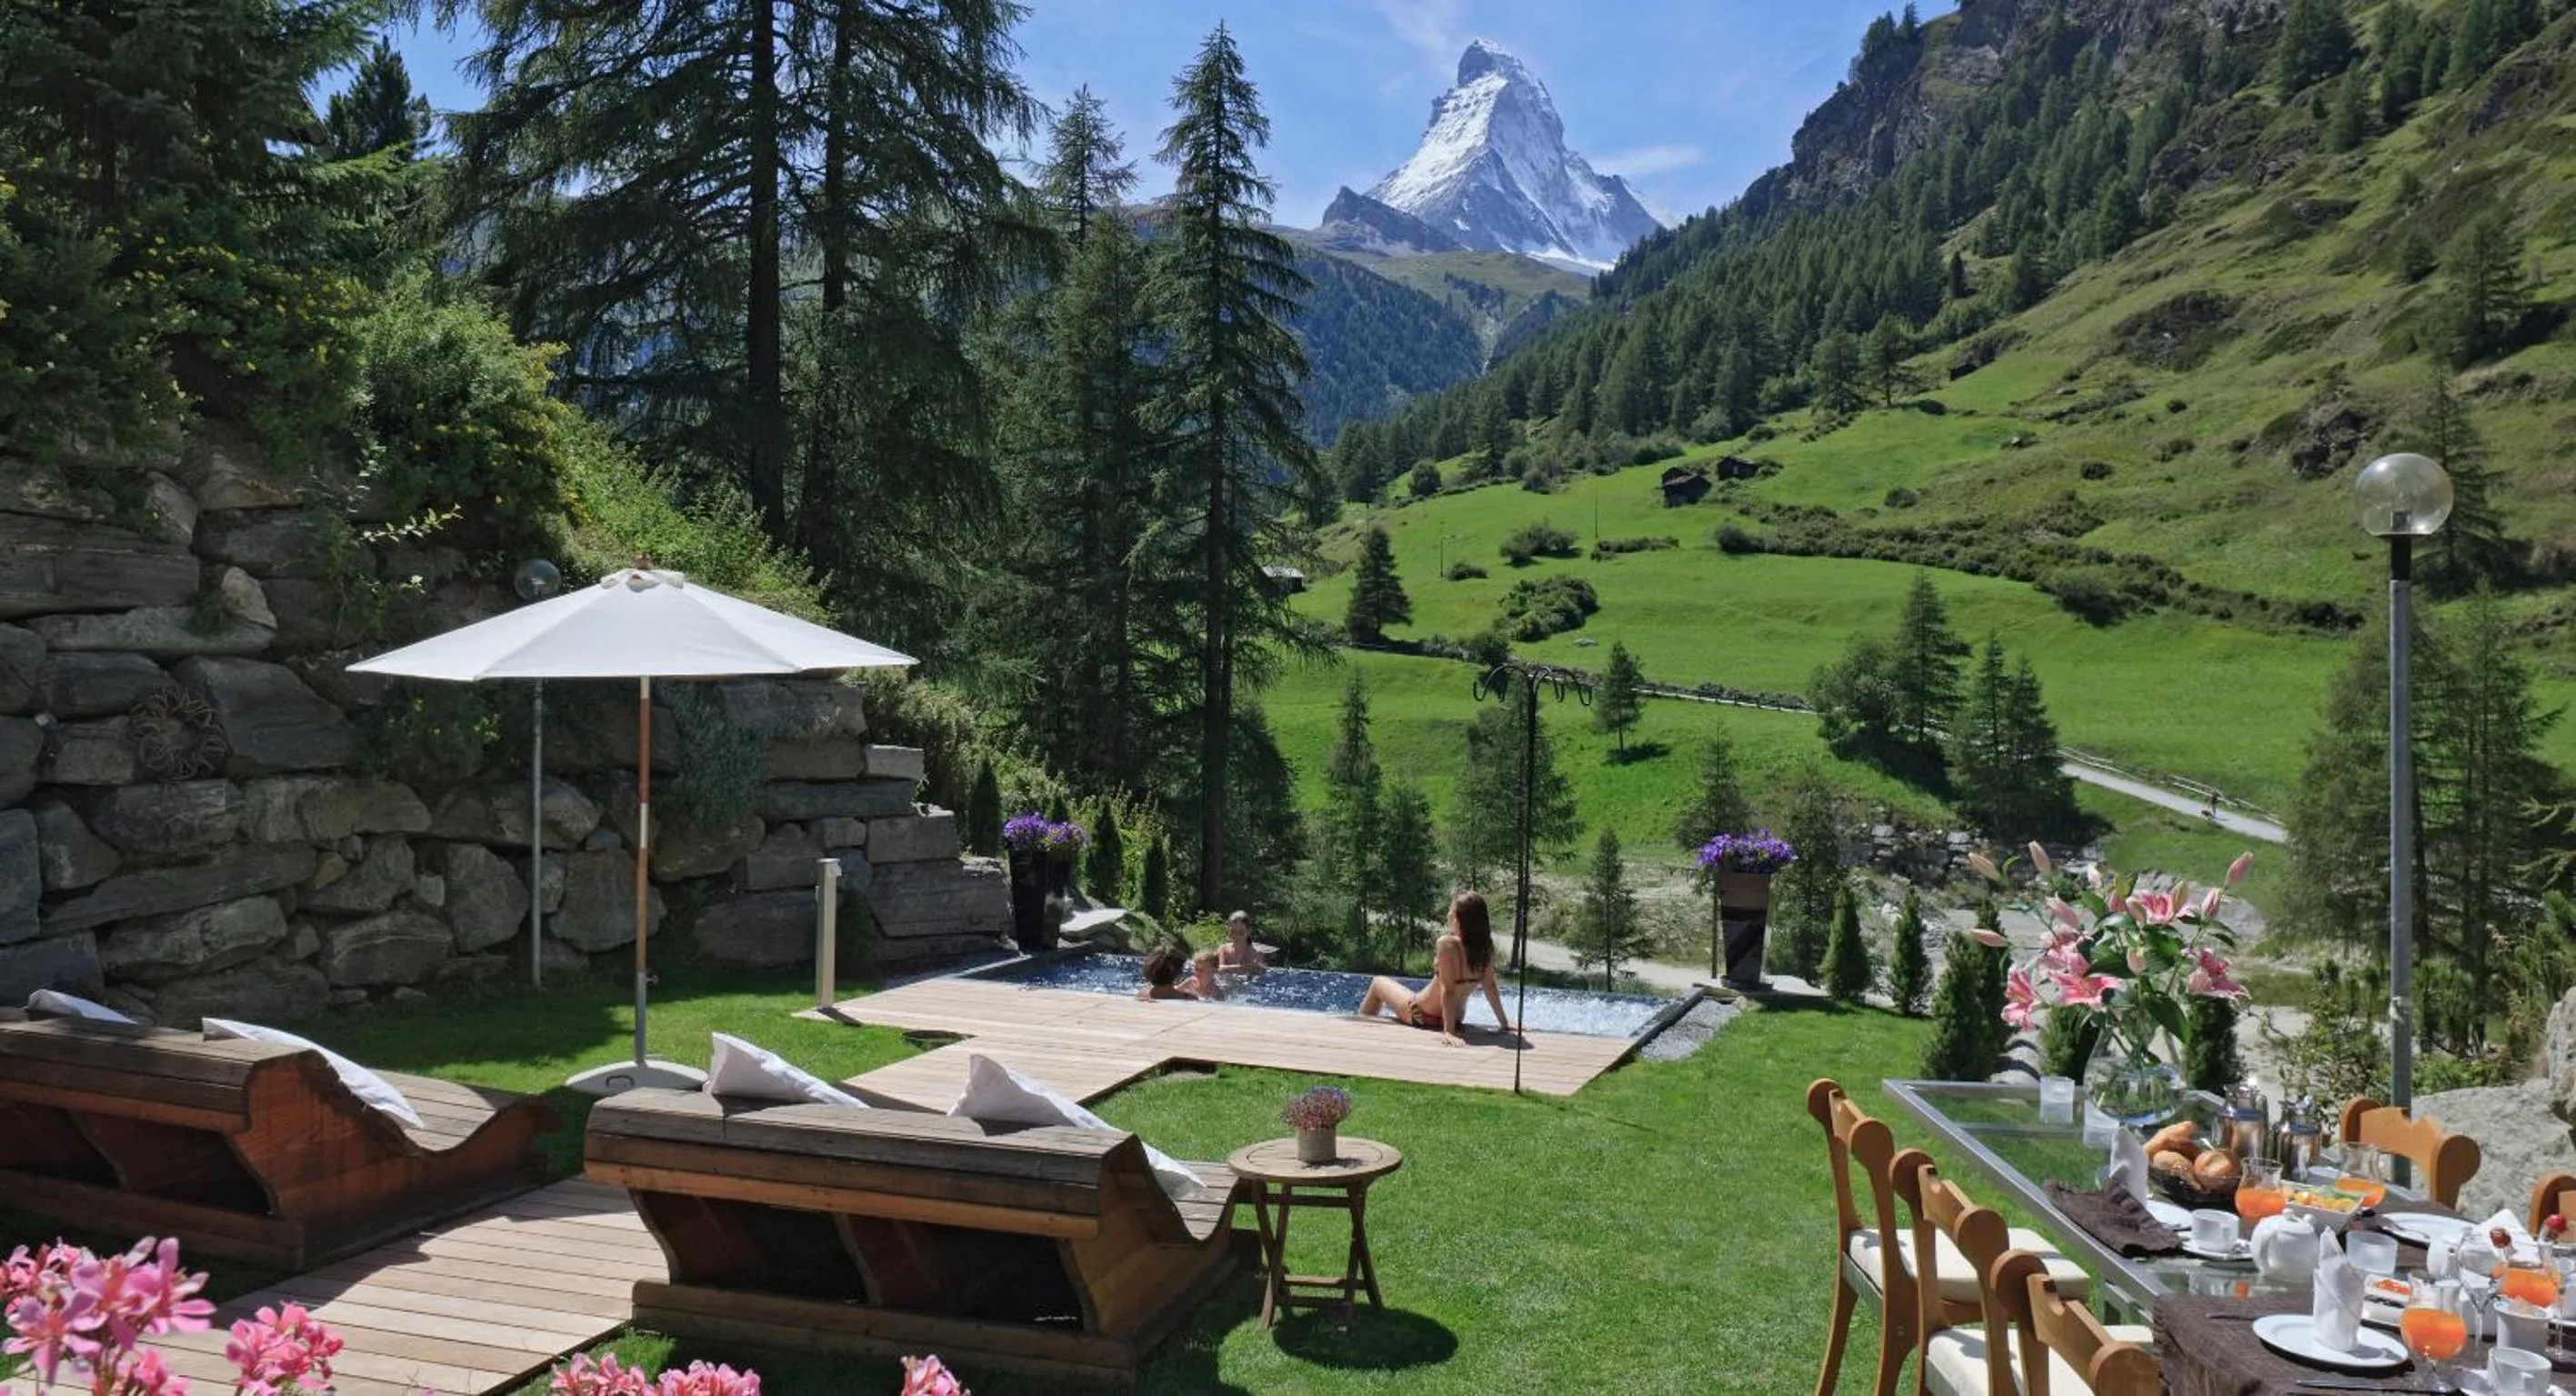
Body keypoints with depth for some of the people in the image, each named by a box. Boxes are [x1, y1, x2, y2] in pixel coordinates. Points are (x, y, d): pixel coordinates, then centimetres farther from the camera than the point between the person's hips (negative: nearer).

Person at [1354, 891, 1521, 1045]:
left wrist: (1448, 1032, -33)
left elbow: (1448, 990, -33)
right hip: (1457, 1017, 6)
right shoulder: (1485, 946, -12)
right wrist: (1504, 1022, 4)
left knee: (1378, 983, 22)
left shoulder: (1448, 944, -30)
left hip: (1422, 1016, -6)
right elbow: (1490, 985, -6)